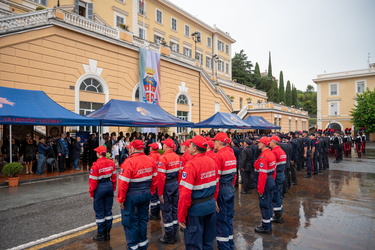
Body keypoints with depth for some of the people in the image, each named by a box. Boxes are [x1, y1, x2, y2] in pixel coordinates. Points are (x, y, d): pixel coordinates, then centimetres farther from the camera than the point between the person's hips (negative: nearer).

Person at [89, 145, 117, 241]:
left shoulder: (96, 165, -17)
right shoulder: (111, 162, -2)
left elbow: (93, 181, -12)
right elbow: (114, 177, 5)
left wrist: (91, 194, -1)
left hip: (100, 188, -5)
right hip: (109, 186, 5)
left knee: (99, 212, 8)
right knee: (108, 210, 15)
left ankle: (101, 234, 19)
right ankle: (107, 233, 25)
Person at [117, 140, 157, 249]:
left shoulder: (129, 162, -20)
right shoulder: (150, 160, -1)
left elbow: (123, 183, -18)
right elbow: (154, 179, 5)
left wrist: (121, 199, -7)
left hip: (131, 197, -6)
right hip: (146, 195, 6)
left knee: (131, 222, 11)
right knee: (143, 219, 20)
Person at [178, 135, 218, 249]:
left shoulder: (191, 164, -21)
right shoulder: (212, 161, 0)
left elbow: (185, 193, -22)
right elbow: (215, 185, 9)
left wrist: (181, 216, -13)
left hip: (196, 208, -7)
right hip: (211, 205, 7)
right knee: (208, 240, 23)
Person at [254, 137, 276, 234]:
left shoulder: (263, 157, -23)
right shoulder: (271, 154, 7)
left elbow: (262, 174, -25)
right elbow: (273, 169, 14)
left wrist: (260, 189, -20)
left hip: (265, 183, -10)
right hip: (271, 182, 10)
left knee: (264, 205, 2)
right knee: (268, 204, 19)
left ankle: (266, 227, 14)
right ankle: (268, 224, 32)